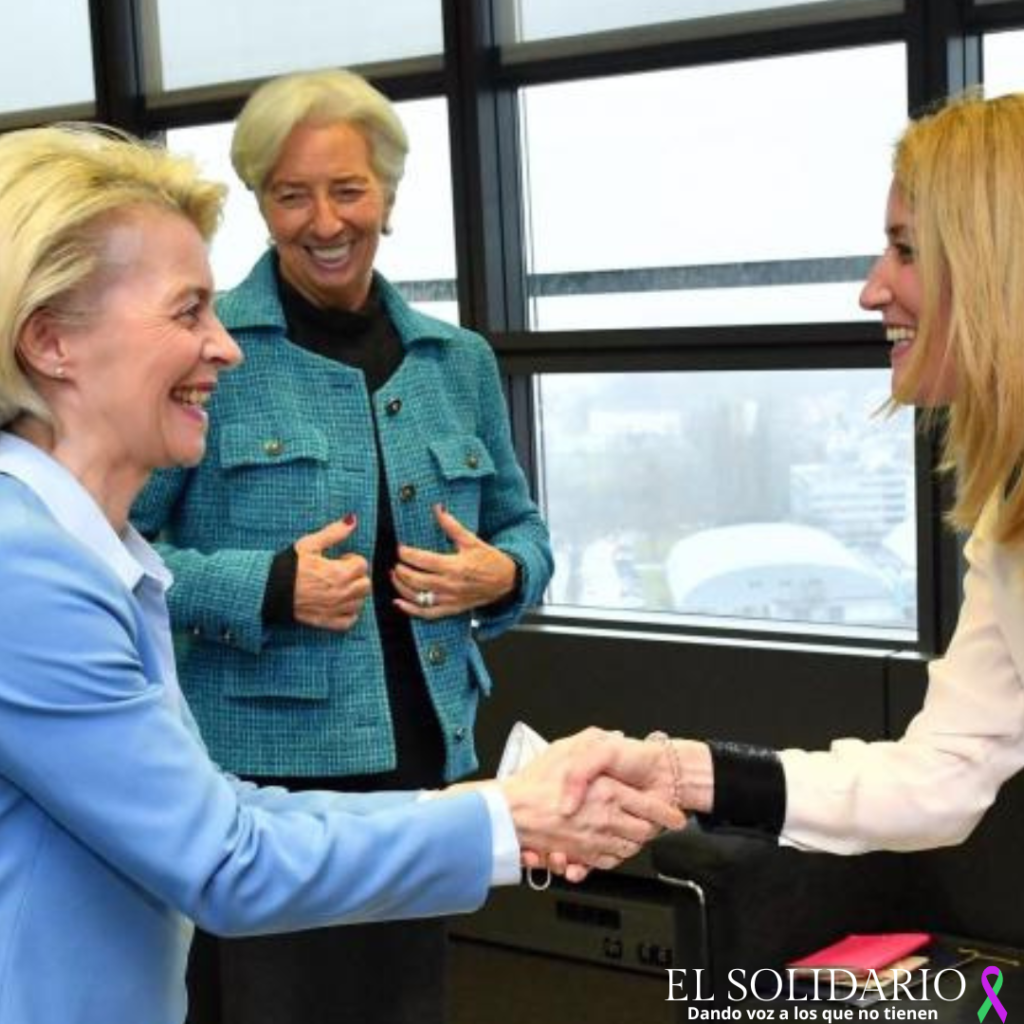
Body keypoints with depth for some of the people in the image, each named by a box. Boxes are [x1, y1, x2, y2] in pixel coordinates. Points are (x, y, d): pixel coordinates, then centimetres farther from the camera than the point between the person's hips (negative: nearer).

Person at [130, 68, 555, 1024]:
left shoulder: (459, 361, 9)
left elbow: (522, 529, 18)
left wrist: (501, 575, -4)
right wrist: (266, 588, -21)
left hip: (424, 760, 5)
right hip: (255, 768, -5)